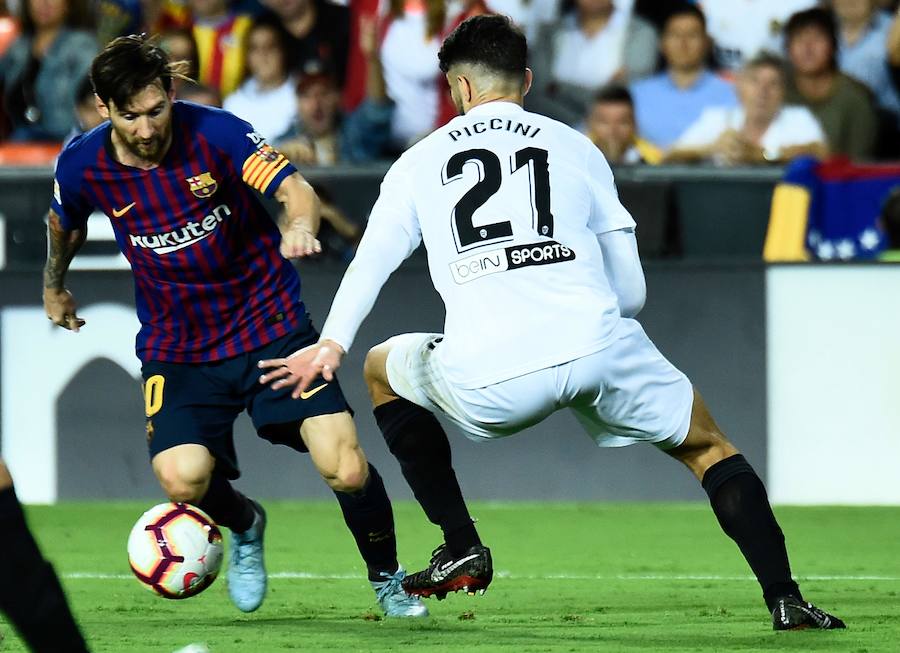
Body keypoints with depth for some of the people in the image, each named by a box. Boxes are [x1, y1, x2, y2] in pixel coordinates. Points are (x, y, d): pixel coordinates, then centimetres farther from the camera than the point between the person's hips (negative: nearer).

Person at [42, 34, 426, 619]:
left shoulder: (215, 132, -17)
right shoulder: (83, 166, -8)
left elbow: (295, 189, -25)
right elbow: (66, 222, 15)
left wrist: (301, 226, -48)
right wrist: (54, 286, 31)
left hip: (272, 325, -2)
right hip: (176, 346, 2)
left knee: (346, 470, -15)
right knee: (182, 480, -22)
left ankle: (388, 581, 16)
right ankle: (244, 524, 16)